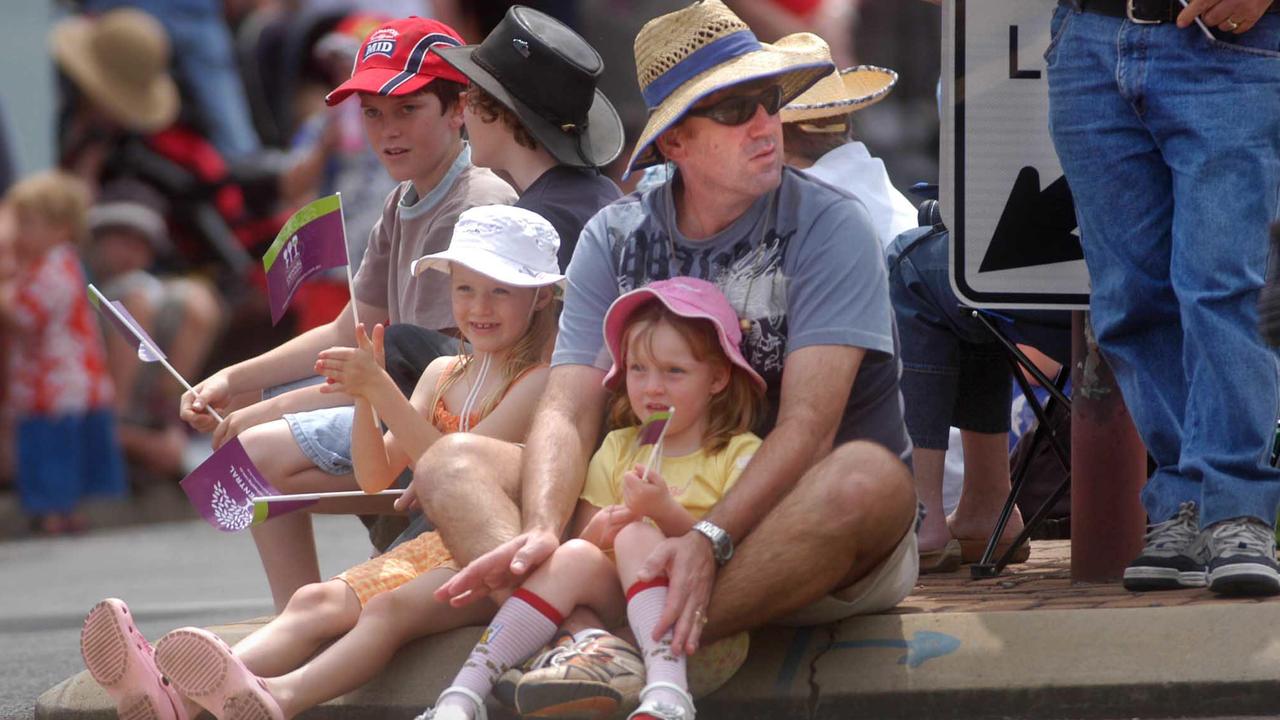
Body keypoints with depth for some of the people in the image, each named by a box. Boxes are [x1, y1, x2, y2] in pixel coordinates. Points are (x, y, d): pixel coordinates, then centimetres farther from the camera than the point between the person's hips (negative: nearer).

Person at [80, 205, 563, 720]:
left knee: (390, 608, -36)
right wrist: (364, 397, -4)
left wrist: (380, 389, -19)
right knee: (315, 602, -20)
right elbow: (375, 476, 14)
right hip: (435, 545, 7)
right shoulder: (442, 374, 20)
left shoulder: (537, 382, -4)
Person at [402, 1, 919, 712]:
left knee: (868, 477, -38)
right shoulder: (615, 240, 4)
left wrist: (711, 542, -34)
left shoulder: (829, 227, -8)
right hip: (660, 514, 4)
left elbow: (806, 426, -18)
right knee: (452, 464, -12)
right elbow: (569, 412, -6)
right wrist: (541, 532, -28)